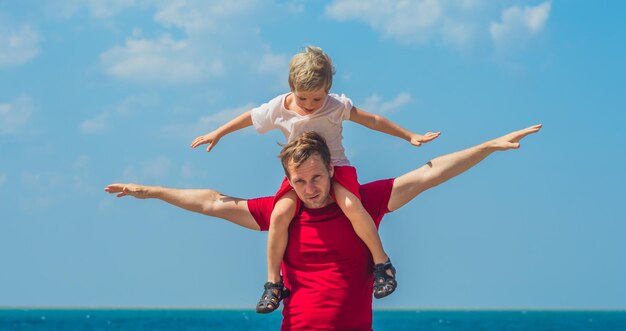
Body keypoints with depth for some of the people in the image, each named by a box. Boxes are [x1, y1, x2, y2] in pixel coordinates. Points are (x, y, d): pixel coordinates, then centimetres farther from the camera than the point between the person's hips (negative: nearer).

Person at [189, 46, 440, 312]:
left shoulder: (336, 106, -13)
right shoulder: (278, 108, -9)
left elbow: (373, 120, -5)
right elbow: (248, 118, 9)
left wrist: (410, 137, -2)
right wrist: (216, 134, 16)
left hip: (336, 167, -2)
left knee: (351, 205, -32)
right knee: (280, 213, -24)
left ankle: (382, 263, -14)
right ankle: (273, 282, -10)